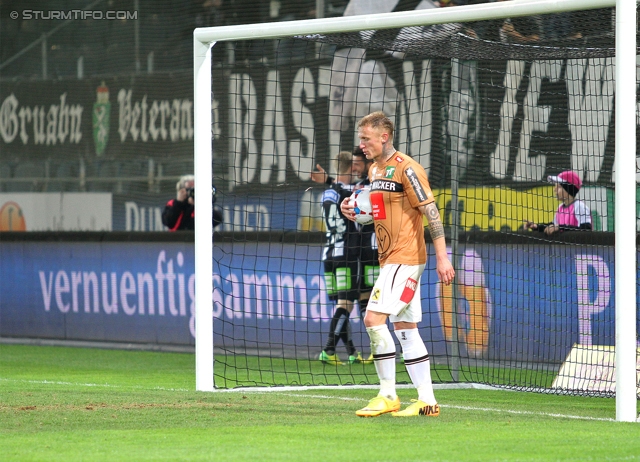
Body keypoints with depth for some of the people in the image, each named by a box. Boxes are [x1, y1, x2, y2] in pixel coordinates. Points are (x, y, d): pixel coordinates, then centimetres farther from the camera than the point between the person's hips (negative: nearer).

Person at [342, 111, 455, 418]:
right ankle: (426, 400, 10)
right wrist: (356, 214, 5)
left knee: (374, 318, -16)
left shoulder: (406, 168, -13)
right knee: (405, 328, 8)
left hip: (406, 257, -9)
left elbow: (431, 212, -16)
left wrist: (442, 257, -20)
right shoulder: (375, 170, 14)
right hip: (390, 258, 9)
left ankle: (388, 395, -10)